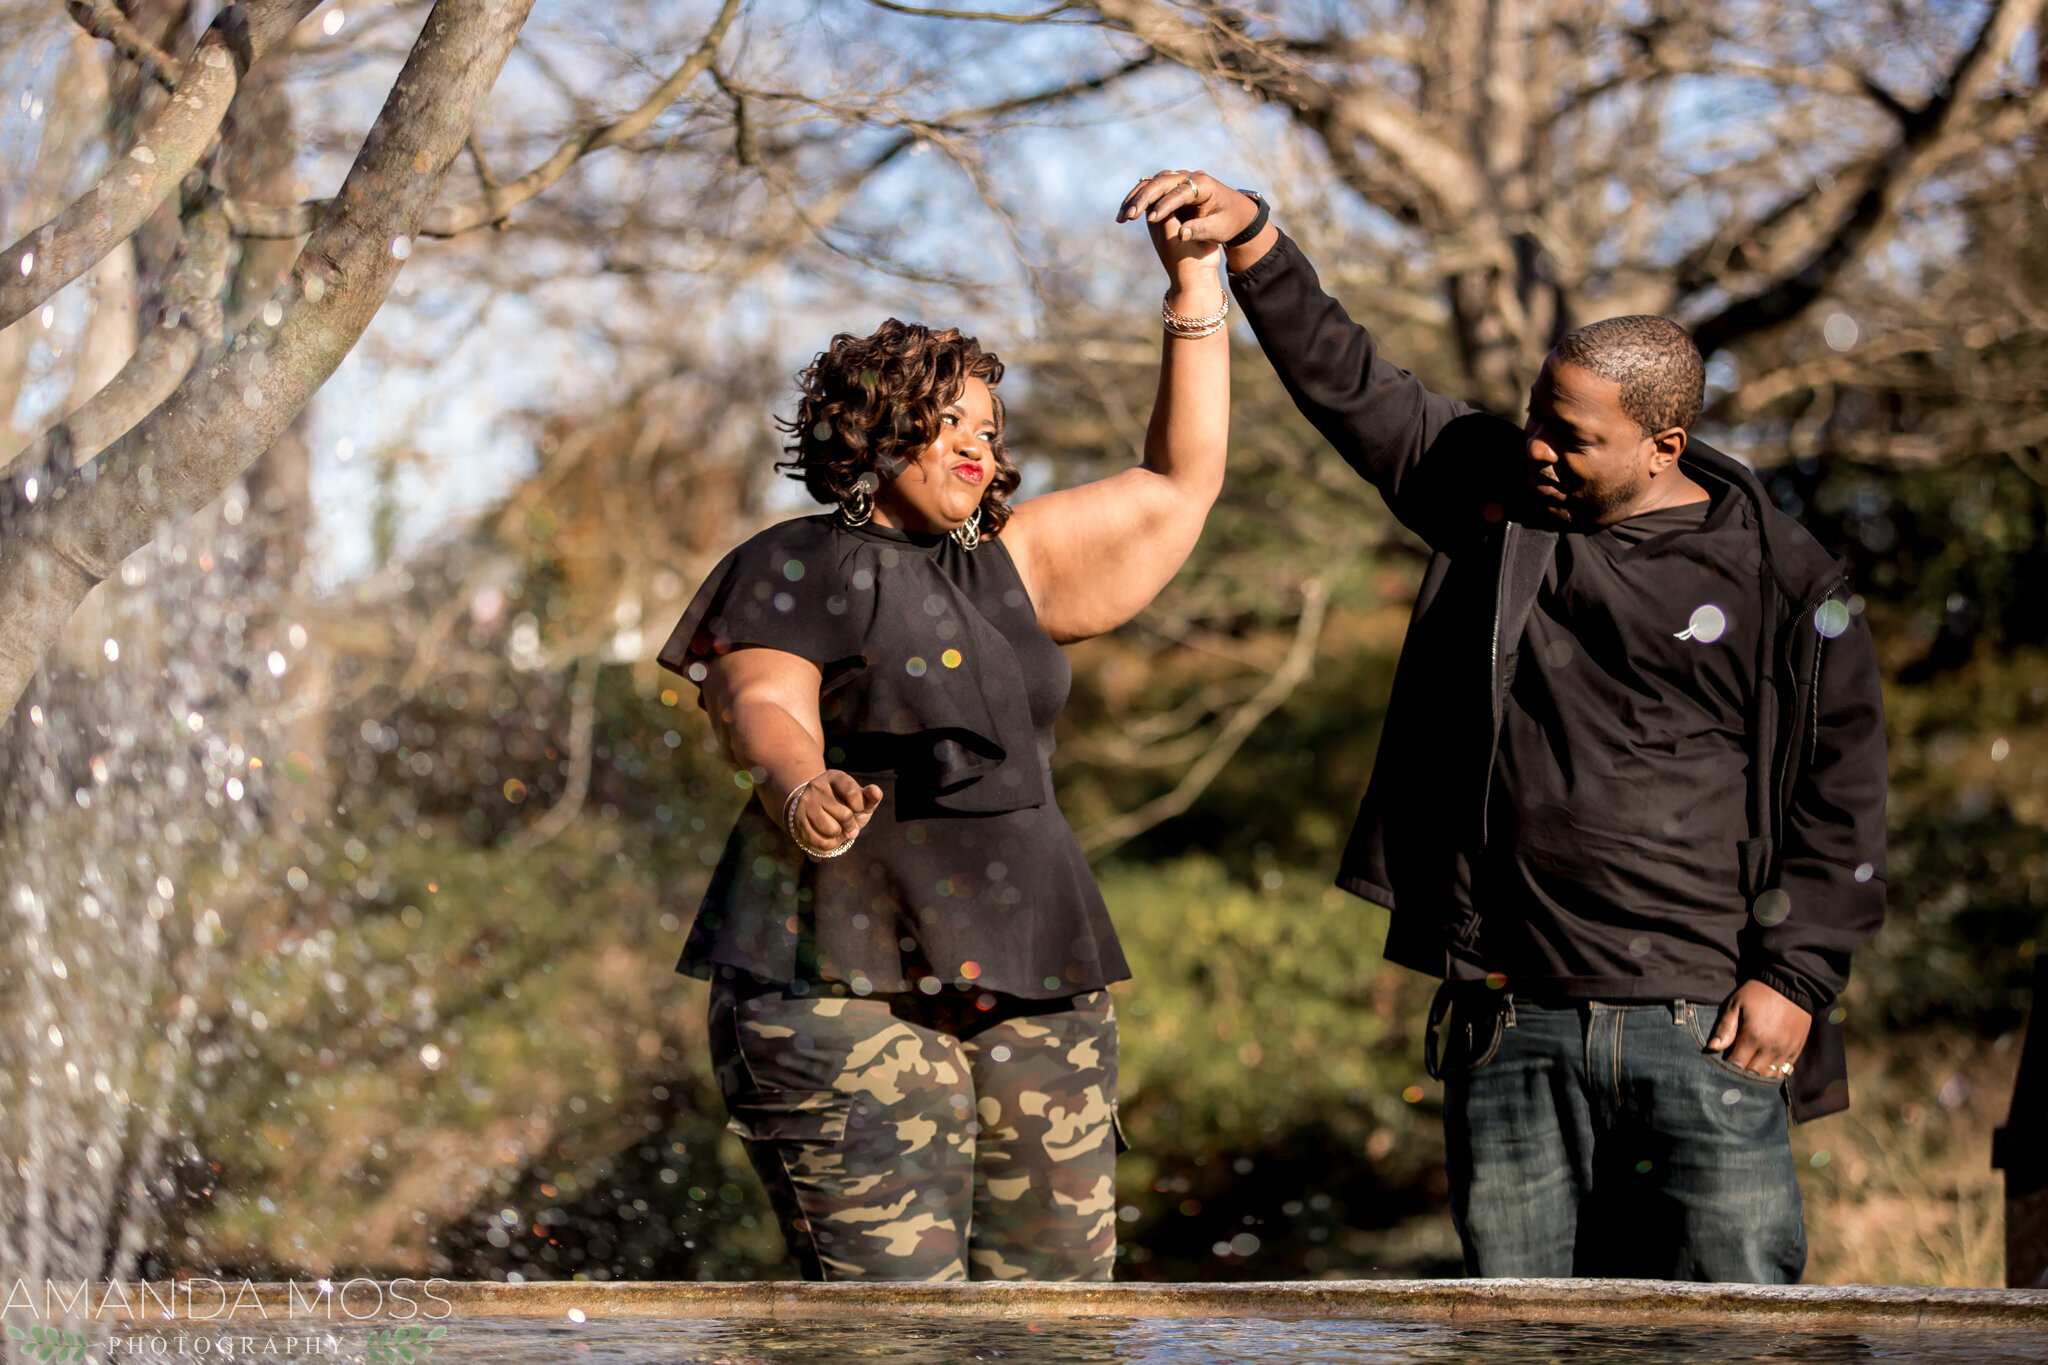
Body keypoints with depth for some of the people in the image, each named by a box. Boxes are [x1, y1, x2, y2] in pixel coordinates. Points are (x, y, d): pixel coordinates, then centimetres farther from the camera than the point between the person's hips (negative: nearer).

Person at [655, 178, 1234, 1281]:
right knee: (888, 1303, -14)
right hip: (847, 985, -7)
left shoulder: (1003, 569, 21)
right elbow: (762, 709, -14)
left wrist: (1195, 286, 21)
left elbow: (1178, 487, 24)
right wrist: (802, 789, -38)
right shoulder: (792, 573, 2)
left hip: (1034, 983, 7)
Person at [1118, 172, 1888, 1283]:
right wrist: (1252, 239, 1)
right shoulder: (1497, 496, 10)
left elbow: (1842, 797, 2)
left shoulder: (1780, 579, 0)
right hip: (1510, 1030, 3)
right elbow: (1347, 381, 12)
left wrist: (1796, 979, -5)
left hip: (1704, 1027, -3)